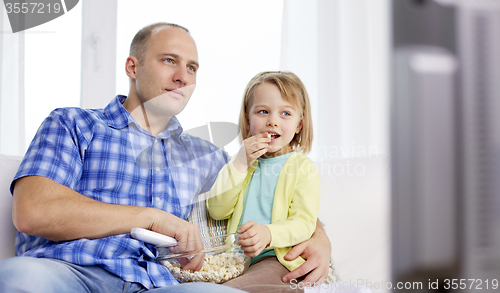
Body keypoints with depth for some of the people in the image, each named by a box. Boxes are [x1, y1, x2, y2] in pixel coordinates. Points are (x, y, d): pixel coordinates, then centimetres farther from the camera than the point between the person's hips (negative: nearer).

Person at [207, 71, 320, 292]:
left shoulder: (302, 167, 4)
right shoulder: (243, 161, 18)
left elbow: (304, 223, -6)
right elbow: (217, 210, 5)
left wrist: (268, 234, -27)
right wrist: (239, 163, -5)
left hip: (276, 259, -4)